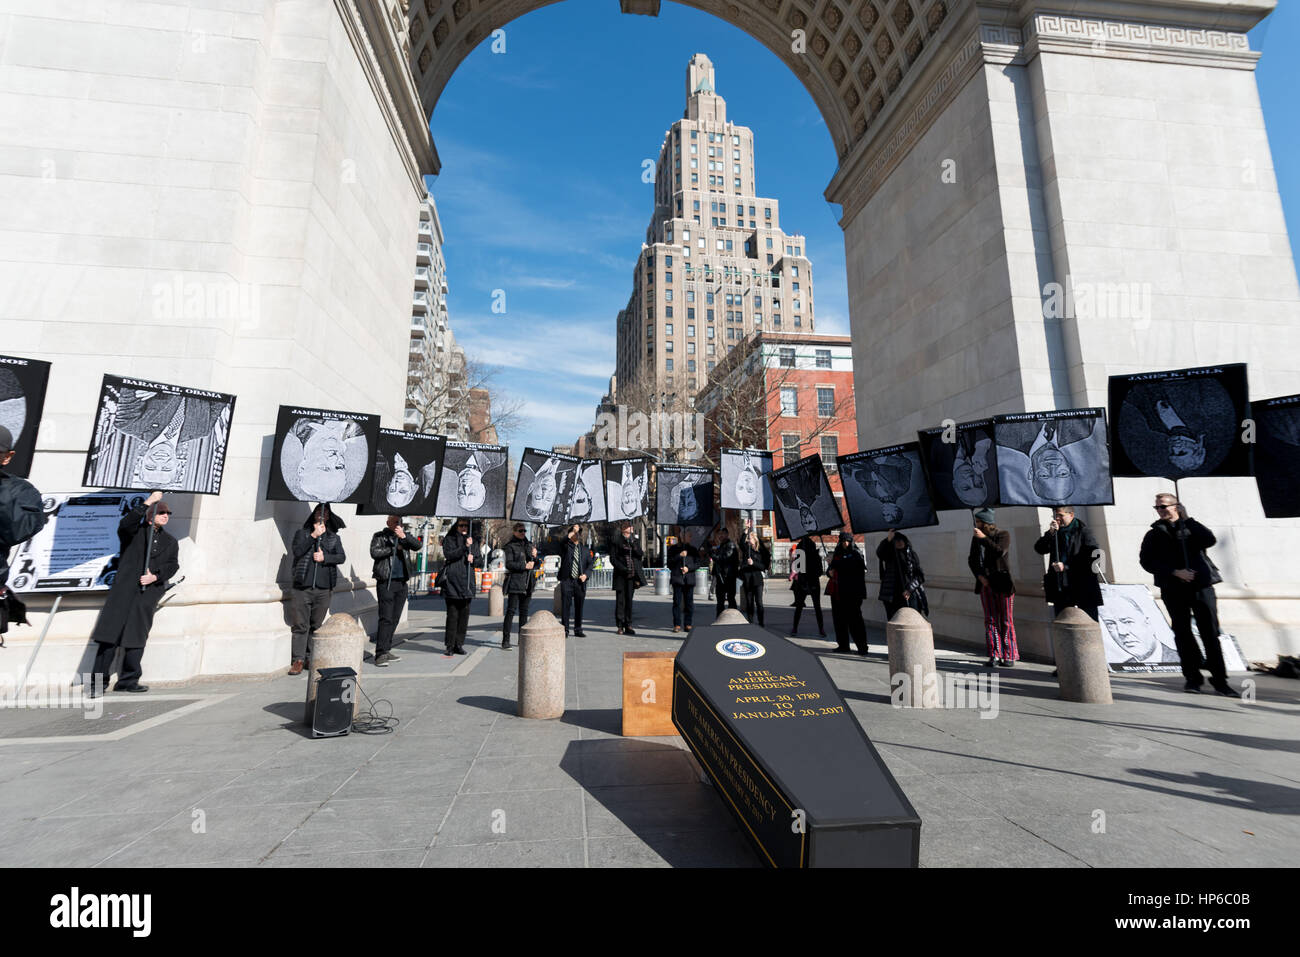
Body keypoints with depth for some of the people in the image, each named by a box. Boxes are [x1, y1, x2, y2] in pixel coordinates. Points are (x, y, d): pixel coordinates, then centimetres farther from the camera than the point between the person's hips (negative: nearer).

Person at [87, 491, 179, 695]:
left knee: (137, 633, 2)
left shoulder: (170, 541, 18)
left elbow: (173, 565, 8)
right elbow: (126, 524, -15)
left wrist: (155, 576, -10)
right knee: (111, 630, -5)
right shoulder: (135, 532, 9)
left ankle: (128, 680, 6)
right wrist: (146, 503, -20)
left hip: (149, 590, 2)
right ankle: (99, 680, 2)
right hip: (124, 586, -2)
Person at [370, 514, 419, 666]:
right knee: (386, 618, -10)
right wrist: (394, 548, -7)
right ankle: (380, 654, -7)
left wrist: (404, 536, -17)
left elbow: (417, 545, -4)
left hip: (401, 583, 5)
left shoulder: (404, 537, 14)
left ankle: (387, 650, 18)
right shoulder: (379, 536, 6)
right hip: (386, 582, -4)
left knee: (395, 619, 9)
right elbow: (374, 552, -10)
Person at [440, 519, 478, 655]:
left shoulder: (471, 540, 18)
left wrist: (473, 559, -1)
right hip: (452, 582, -4)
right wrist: (464, 547, -17)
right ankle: (449, 646, 3)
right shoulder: (449, 539, 6)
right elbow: (448, 555, -10)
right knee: (452, 615, -5)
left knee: (464, 614, 4)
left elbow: (480, 560, 20)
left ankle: (459, 644, 13)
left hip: (467, 582, 4)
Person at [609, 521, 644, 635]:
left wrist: (633, 545, -13)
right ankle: (620, 626, 8)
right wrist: (623, 569, -13)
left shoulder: (634, 540, 11)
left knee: (629, 600, 7)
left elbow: (641, 554, 2)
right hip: (620, 576, -3)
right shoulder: (615, 541, -2)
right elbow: (612, 558, -4)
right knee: (620, 600, -1)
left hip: (632, 575, 3)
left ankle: (628, 625, 13)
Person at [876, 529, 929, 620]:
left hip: (910, 595, 0)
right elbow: (879, 553, -18)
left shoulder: (912, 555, 8)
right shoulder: (889, 555, 6)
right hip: (892, 597, 0)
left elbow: (920, 575, 4)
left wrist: (910, 589, -11)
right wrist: (888, 539, -33)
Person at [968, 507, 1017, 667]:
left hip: (1001, 582, -4)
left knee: (1006, 620, 1)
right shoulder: (976, 537, 10)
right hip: (985, 583, 4)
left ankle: (1009, 655, 10)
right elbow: (971, 559, 13)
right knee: (990, 620, 4)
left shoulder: (1003, 534, -3)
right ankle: (994, 655, 7)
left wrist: (984, 538, -21)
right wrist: (979, 575, -1)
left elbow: (1000, 552, -21)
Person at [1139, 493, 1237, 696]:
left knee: (1210, 632, -1)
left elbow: (1210, 540, -9)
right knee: (1182, 633, 2)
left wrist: (1187, 520, -4)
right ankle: (1193, 677, 10)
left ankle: (1220, 679, 8)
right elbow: (1146, 561, 0)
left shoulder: (1191, 527, 12)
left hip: (1201, 585, 0)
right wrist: (1175, 572, -11)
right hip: (1174, 589, 0)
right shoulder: (1154, 535, 9)